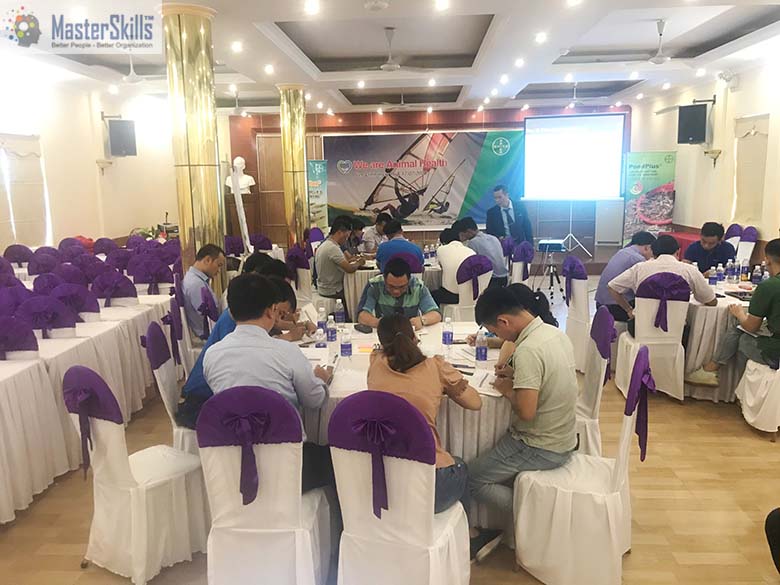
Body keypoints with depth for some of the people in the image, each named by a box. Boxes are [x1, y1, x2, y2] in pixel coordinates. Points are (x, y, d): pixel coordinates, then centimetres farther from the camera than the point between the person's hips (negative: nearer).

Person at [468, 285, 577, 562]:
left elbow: (526, 411, -30)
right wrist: (516, 374, 5)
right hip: (563, 438, 9)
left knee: (472, 479, 1)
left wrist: (508, 389, -12)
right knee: (490, 442, 24)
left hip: (542, 448, -9)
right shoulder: (555, 332, 0)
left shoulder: (528, 350, -28)